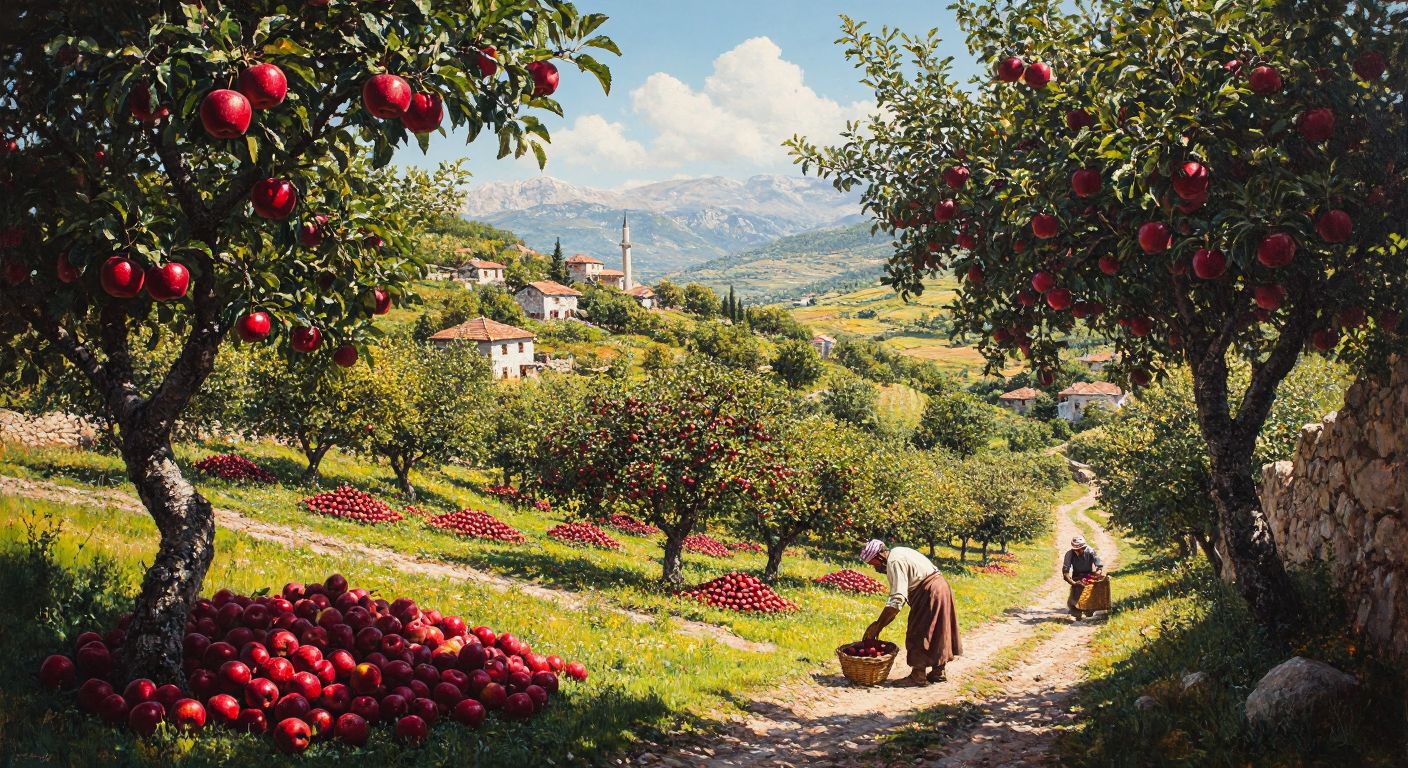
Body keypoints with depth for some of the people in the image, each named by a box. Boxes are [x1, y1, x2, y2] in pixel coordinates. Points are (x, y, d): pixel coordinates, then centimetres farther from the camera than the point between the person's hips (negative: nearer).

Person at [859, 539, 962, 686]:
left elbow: (896, 601, -24)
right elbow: (898, 596, 16)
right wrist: (880, 624, 12)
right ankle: (937, 672, 27)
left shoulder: (894, 562, -17)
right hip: (941, 587, 10)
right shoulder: (898, 553, 13)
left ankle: (918, 676, 5)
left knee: (918, 634, -1)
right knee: (936, 634, 18)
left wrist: (877, 626, -19)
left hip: (929, 592, -10)